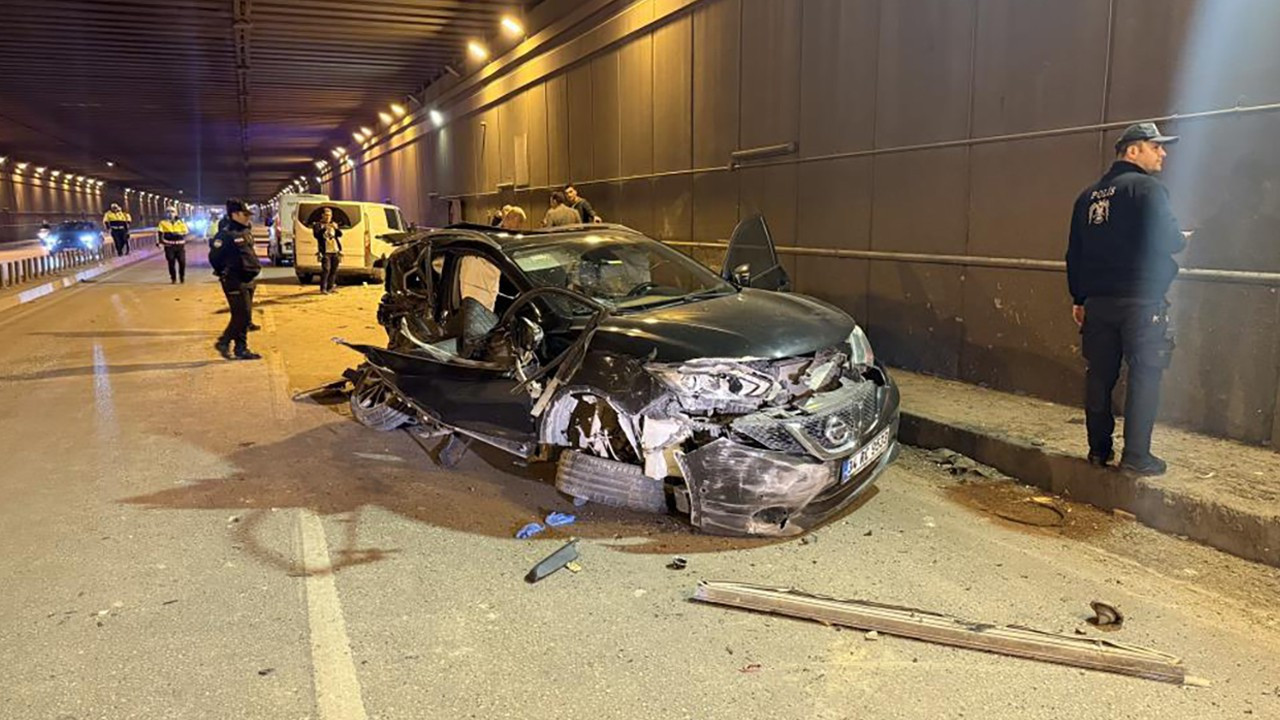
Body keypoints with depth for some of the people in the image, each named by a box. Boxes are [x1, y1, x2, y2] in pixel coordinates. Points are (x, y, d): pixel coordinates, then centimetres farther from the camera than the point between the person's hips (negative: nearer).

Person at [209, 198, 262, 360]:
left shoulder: (246, 231, 11)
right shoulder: (226, 234, -16)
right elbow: (214, 256, -13)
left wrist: (255, 267, 16)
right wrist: (224, 273, -3)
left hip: (247, 280, 9)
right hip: (234, 281, -9)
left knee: (244, 316, 11)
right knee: (241, 314, -9)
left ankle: (241, 349, 17)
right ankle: (223, 343, 6)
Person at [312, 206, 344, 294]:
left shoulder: (334, 224, 17)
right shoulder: (318, 225, 5)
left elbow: (340, 234, 4)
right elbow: (316, 234, -11)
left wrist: (336, 228, -16)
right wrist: (324, 229, -24)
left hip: (335, 251, 5)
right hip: (325, 252, -5)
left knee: (334, 270, 7)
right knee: (326, 269, -12)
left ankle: (330, 287, 16)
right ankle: (323, 288, -9)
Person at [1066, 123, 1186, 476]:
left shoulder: (1088, 195, 14)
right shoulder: (1147, 187, -7)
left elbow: (1074, 252, 15)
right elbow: (1167, 239, -17)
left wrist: (1079, 297, 21)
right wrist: (1183, 239, 7)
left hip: (1098, 300, 6)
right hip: (1141, 300, -6)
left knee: (1099, 376, 10)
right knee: (1144, 376, 0)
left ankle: (1099, 449, 16)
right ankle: (1136, 456, 0)